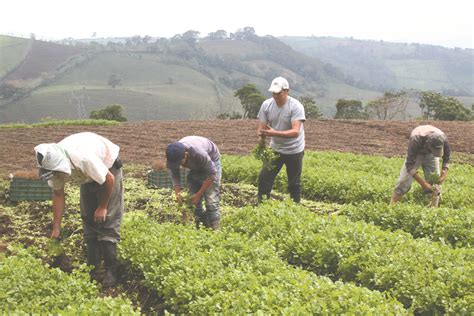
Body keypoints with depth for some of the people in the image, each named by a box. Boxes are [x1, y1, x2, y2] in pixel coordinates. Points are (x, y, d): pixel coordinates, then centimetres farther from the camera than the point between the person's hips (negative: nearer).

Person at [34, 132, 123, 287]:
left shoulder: (84, 158, -43)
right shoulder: (52, 163, -23)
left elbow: (108, 179, -29)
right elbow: (58, 194, -9)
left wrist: (103, 207, -15)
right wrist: (56, 229, -8)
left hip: (108, 168, -6)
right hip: (87, 176, 6)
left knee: (107, 219, -12)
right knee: (88, 219, 4)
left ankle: (110, 271, -9)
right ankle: (92, 267, 13)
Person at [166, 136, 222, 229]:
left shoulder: (198, 153, -41)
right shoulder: (174, 155, -25)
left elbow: (212, 174, -30)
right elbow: (175, 176, -13)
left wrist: (199, 194, -27)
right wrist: (177, 193, -30)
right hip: (195, 167, 6)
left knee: (211, 200, -16)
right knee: (193, 200, -1)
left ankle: (214, 229, -12)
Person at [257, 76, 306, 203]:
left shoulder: (296, 106, -23)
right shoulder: (267, 105, -8)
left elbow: (295, 132, -33)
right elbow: (262, 127, -8)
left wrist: (274, 133, -46)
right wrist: (262, 136, -33)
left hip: (294, 151, -4)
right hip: (275, 149, 4)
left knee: (294, 183, 8)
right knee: (264, 178, 3)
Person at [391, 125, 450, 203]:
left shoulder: (443, 139, -33)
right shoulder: (416, 139, -43)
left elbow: (447, 156, -10)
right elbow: (409, 164, -37)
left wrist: (445, 170, -27)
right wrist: (423, 183, -40)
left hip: (430, 156, 3)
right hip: (415, 154, -3)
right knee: (404, 181, -13)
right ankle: (392, 205, -8)